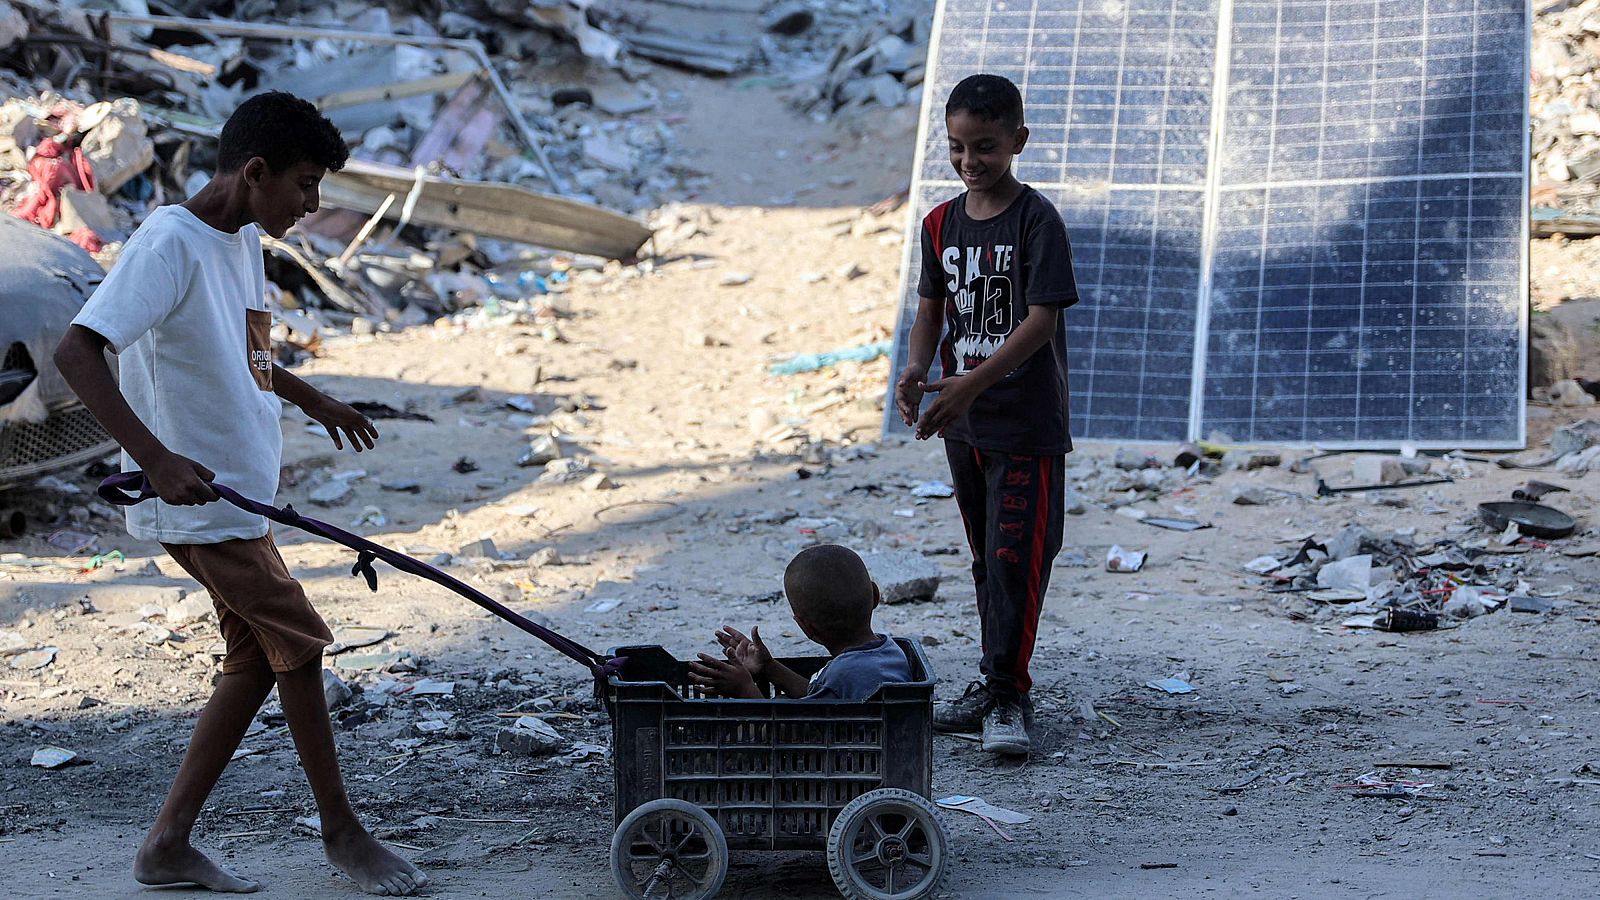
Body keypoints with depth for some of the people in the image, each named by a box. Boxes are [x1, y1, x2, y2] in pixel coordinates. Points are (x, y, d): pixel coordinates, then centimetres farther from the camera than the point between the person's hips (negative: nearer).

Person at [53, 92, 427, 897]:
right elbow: (76, 352, -29)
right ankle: (342, 831, 15)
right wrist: (156, 458, -37)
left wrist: (312, 399, 37)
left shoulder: (243, 240, 9)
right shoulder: (170, 242, -20)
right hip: (199, 499, -10)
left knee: (257, 658, 11)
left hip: (238, 495, 10)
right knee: (298, 644, -2)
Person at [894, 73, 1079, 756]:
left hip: (1027, 422, -6)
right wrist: (915, 370, -11)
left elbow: (1042, 318, -18)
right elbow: (932, 309, 10)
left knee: (1015, 557, -7)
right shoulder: (941, 223, 7)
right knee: (986, 559, 14)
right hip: (964, 422, 6)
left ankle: (1007, 695, -2)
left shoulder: (1036, 220, -12)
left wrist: (974, 382, -26)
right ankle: (996, 683, 24)